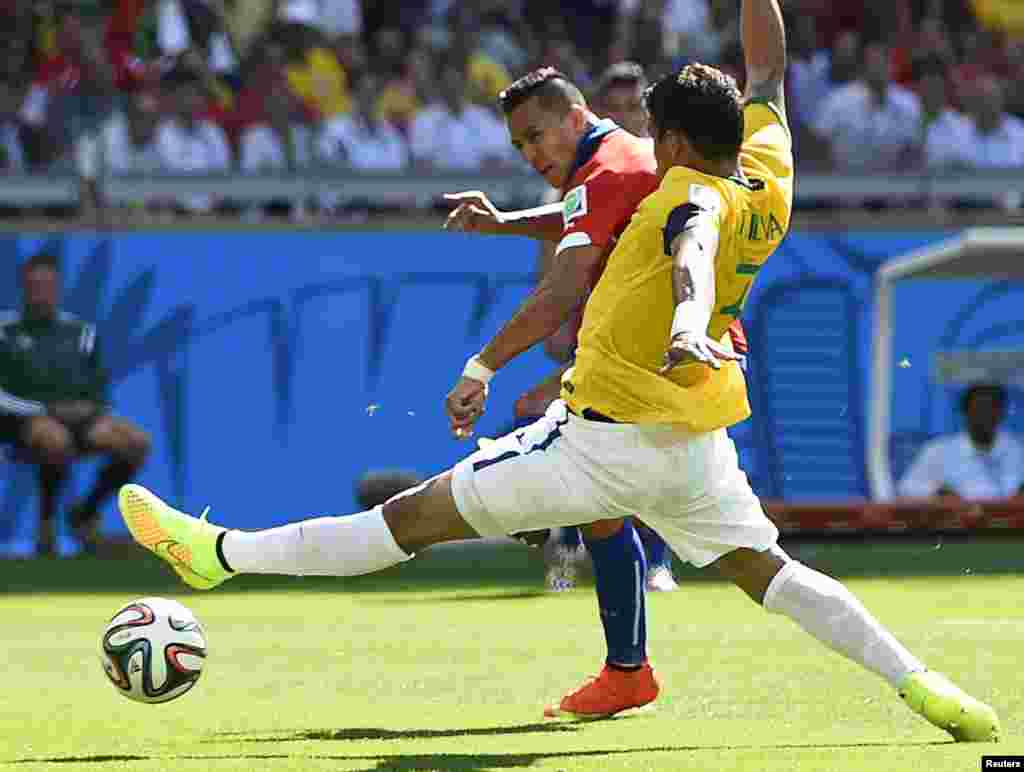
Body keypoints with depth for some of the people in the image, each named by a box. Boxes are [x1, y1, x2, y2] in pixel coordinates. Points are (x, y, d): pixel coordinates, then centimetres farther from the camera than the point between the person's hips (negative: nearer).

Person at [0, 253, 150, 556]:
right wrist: (46, 410, -13)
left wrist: (90, 406, -4)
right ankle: (46, 524, -14)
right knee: (57, 441, -41)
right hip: (25, 422, -4)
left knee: (136, 442, -22)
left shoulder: (80, 332, 17)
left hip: (77, 416, 4)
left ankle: (86, 513, 2)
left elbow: (99, 390, 19)